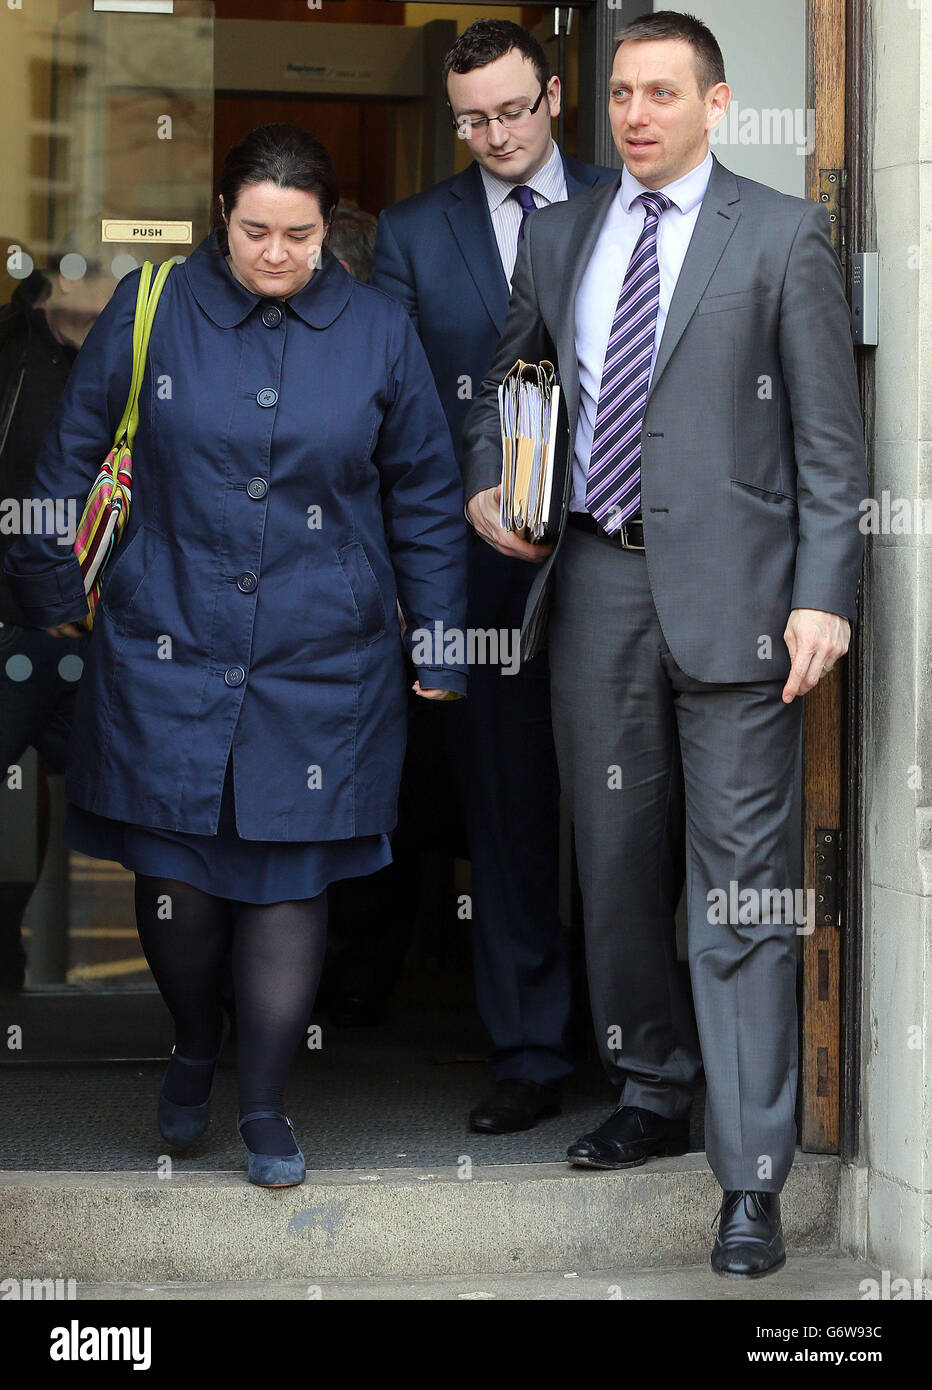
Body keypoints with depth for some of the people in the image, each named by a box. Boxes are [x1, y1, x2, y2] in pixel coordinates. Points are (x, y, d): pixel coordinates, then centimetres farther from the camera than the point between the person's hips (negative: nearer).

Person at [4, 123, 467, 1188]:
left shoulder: (377, 332, 2)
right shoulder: (151, 312, -1)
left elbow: (425, 498, 9)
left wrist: (439, 645, 9)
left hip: (321, 664, 0)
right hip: (167, 651, 0)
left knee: (288, 879, 2)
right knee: (173, 871, 4)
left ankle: (263, 1102, 17)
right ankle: (193, 1050, 32)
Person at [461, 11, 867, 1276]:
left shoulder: (782, 235, 1)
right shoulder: (559, 237, 14)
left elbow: (829, 435, -2)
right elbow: (507, 381, 27)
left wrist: (823, 595, -10)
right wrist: (485, 485, 6)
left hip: (728, 586, -5)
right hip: (595, 581, 5)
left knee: (740, 886, -6)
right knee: (618, 861, 12)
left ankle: (753, 1181, -6)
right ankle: (653, 1093, 30)